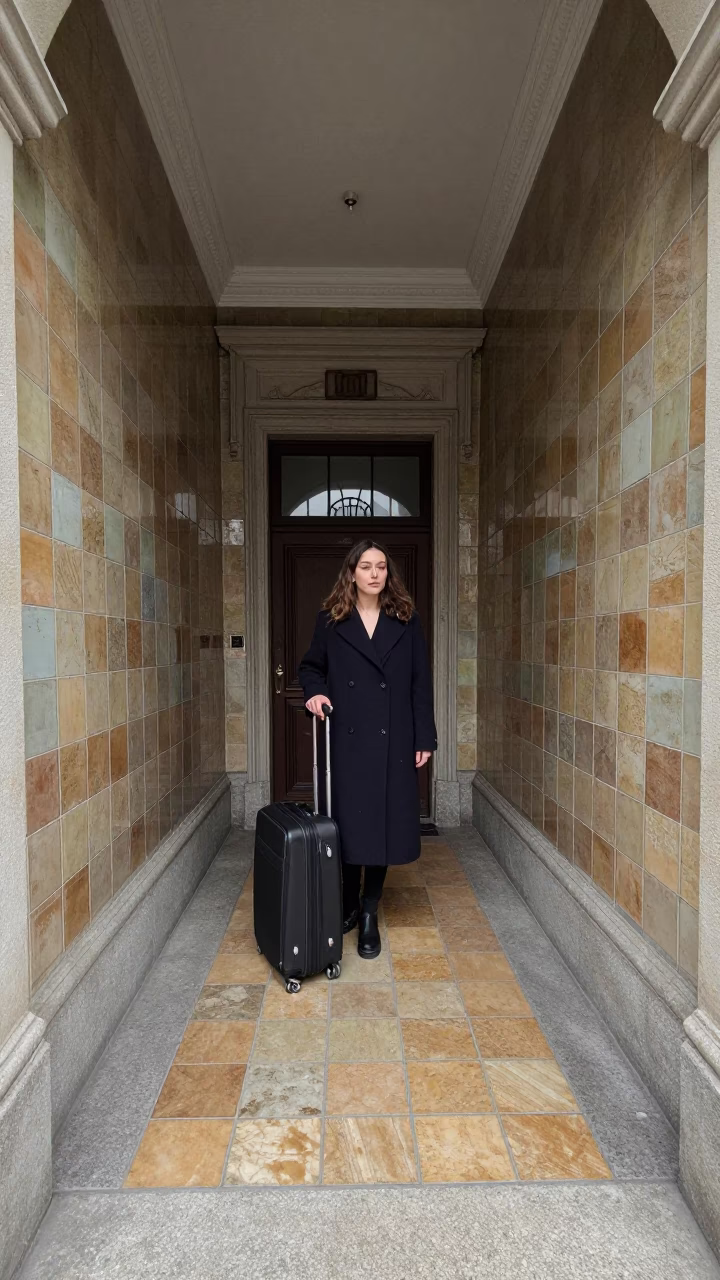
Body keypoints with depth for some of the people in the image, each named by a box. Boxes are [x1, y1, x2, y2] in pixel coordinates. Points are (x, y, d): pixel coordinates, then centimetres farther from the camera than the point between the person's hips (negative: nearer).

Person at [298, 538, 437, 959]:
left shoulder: (406, 620, 4)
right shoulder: (331, 620, 3)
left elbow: (421, 683, 3)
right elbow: (311, 667, 14)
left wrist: (425, 739, -1)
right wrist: (315, 692, -9)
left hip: (392, 740, 0)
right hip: (346, 739, 0)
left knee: (385, 821, 4)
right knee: (347, 822, 8)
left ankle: (370, 913, 21)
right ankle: (349, 904, 29)